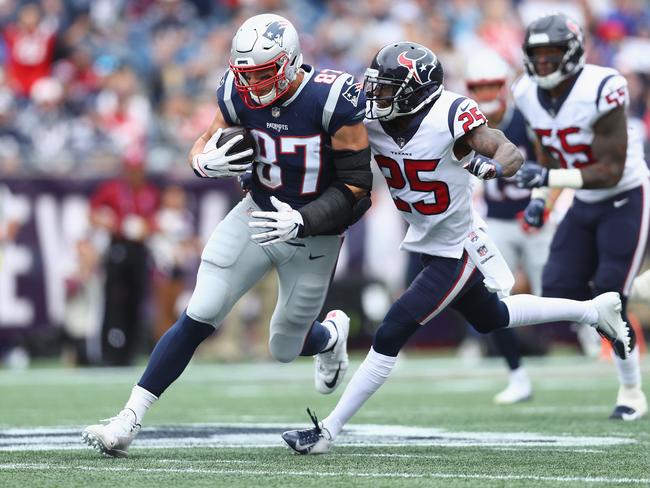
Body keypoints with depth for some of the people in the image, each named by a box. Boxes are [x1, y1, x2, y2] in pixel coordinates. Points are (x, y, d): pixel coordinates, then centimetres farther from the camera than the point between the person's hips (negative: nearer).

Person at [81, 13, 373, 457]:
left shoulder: (333, 101, -25)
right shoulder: (239, 95, -11)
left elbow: (355, 187, -19)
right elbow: (204, 146, 5)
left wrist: (302, 222, -31)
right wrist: (207, 162, -21)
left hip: (313, 234, -3)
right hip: (258, 215, 3)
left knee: (285, 349, 10)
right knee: (198, 318, -9)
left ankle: (331, 333, 48)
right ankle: (129, 420, -6)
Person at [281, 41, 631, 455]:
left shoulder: (450, 115, -27)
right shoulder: (370, 120, -10)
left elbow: (512, 153, -27)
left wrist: (491, 166, -49)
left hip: (455, 253, -8)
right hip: (425, 244, 8)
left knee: (390, 335, -11)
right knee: (491, 319, 27)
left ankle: (329, 430, -3)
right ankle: (594, 310, 44)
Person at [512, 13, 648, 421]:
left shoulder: (598, 92, -27)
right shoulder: (530, 95, -4)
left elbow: (611, 172, -26)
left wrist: (548, 178, -33)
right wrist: (539, 199, 1)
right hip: (585, 205, 7)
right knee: (559, 294, -4)